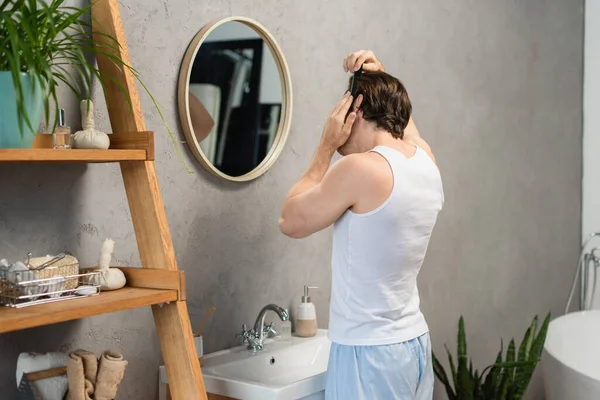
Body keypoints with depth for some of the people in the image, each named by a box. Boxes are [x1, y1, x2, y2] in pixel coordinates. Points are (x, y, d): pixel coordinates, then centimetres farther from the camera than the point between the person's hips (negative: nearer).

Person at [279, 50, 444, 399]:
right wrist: (380, 76, 15)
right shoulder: (427, 162, 4)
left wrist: (327, 146, -3)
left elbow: (290, 221, -5)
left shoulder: (361, 169, -19)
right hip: (415, 343, 8)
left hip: (370, 352, -8)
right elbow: (400, 116, 29)